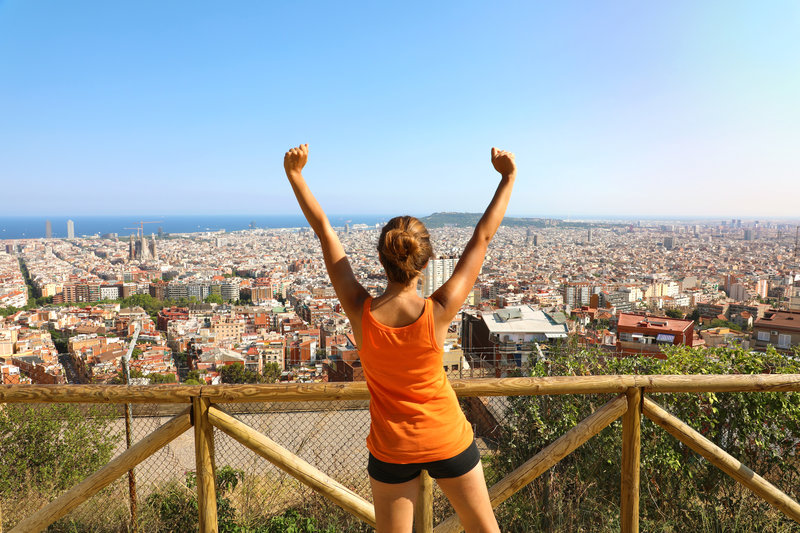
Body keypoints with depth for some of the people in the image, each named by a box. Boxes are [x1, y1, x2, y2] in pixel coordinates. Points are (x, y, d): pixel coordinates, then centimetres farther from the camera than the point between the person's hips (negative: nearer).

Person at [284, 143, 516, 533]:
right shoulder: (439, 311, -25)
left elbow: (324, 231, -16)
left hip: (391, 450, 1)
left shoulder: (360, 313, -23)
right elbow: (482, 238, -16)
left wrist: (295, 173, -7)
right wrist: (508, 177, -6)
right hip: (448, 441, 0)